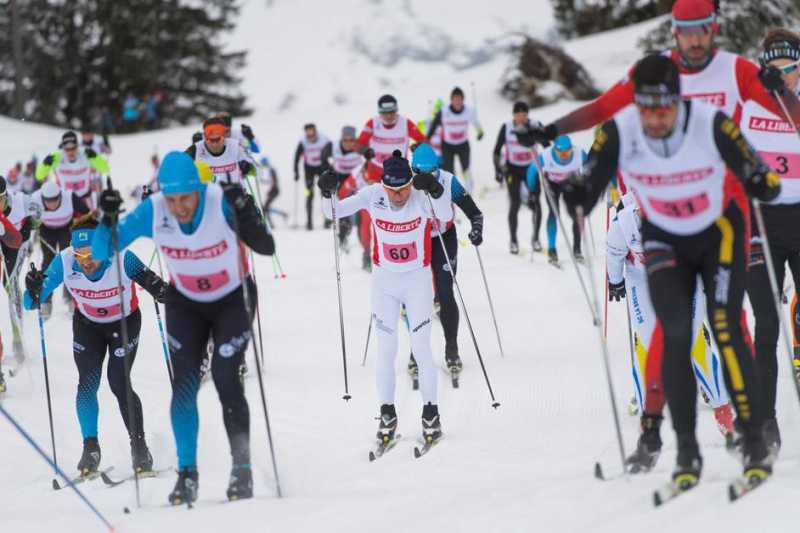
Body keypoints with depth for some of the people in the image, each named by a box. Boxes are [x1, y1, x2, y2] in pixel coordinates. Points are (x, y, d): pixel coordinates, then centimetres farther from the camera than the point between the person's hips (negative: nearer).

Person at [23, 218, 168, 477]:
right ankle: (90, 447, 8)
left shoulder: (122, 259, -34)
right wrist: (34, 291, -47)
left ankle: (139, 445, 4)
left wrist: (162, 291, -49)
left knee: (119, 383, -11)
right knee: (87, 383, -8)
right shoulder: (64, 262, -28)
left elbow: (150, 281, -27)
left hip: (125, 322, -2)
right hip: (88, 324, 2)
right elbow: (32, 303, -25)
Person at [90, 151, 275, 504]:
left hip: (233, 300, -3)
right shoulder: (153, 211, -22)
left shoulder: (223, 202, -29)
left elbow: (266, 248, -36)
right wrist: (107, 220, -35)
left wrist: (244, 212, -50)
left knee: (225, 378, -15)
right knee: (184, 385, -8)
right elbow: (100, 254, -17)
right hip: (185, 303, 3)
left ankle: (242, 469, -1)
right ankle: (187, 474, 3)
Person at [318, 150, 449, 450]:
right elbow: (333, 212, -11)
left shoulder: (422, 198, -19)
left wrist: (436, 192, -54)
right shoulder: (373, 196, -13)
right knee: (386, 350, 2)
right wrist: (327, 193, -31)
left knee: (421, 348, -3)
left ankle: (431, 413, 12)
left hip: (418, 280, -2)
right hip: (384, 281, 2)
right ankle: (387, 414, 14)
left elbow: (445, 215, -37)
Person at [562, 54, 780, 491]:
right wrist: (575, 195, -37)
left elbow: (756, 176, -21)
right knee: (675, 334, -12)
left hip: (719, 233, -2)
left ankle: (754, 442, -5)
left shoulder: (712, 125, -28)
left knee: (726, 329, -13)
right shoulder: (618, 132, -23)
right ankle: (686, 449, -4)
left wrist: (763, 183, -43)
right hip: (664, 240, 2)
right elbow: (591, 183, -15)